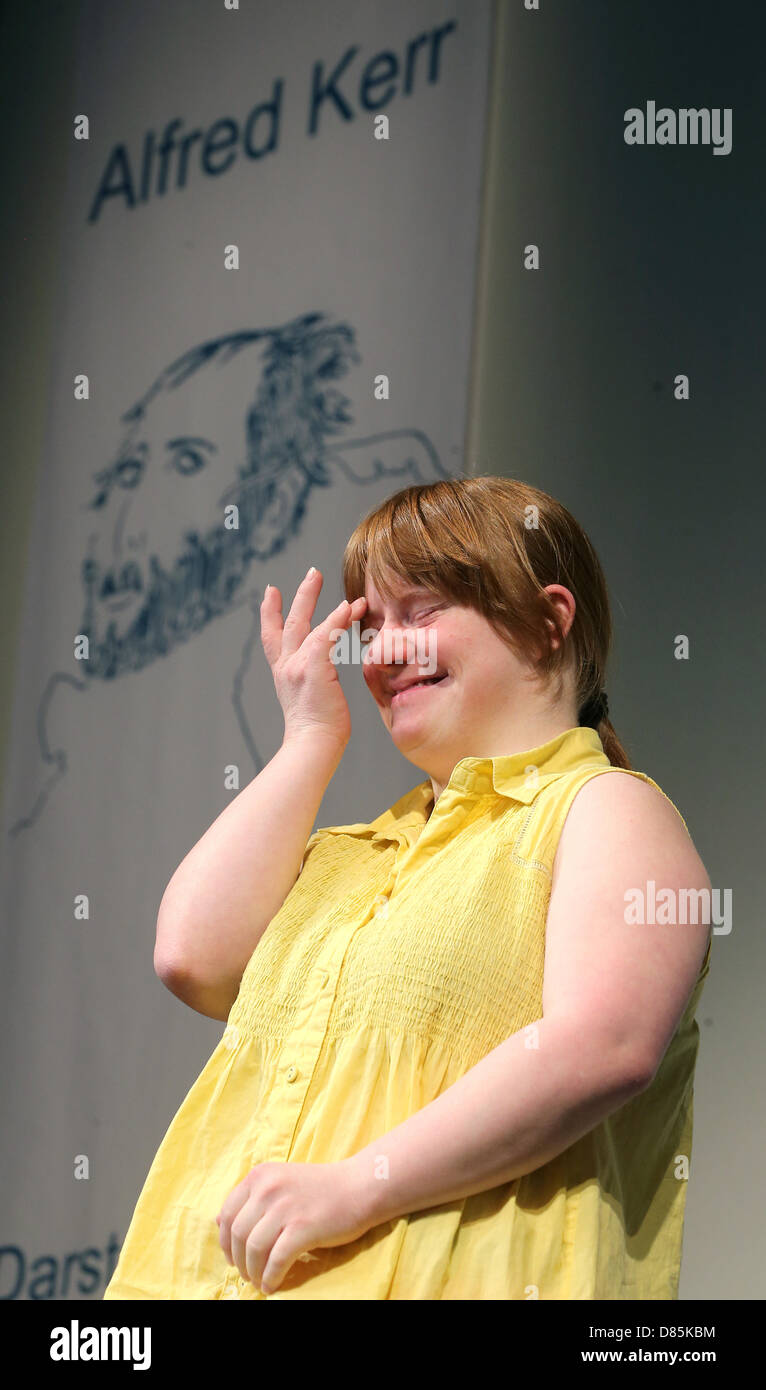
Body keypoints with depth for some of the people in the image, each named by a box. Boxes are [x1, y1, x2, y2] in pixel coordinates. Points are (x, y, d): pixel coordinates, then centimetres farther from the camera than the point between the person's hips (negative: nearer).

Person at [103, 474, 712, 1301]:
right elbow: (194, 959, 9)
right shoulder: (369, 849, 25)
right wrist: (310, 739, 15)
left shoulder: (606, 811, 2)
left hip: (450, 1273, -6)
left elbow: (606, 1047, -14)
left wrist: (357, 1185, -19)